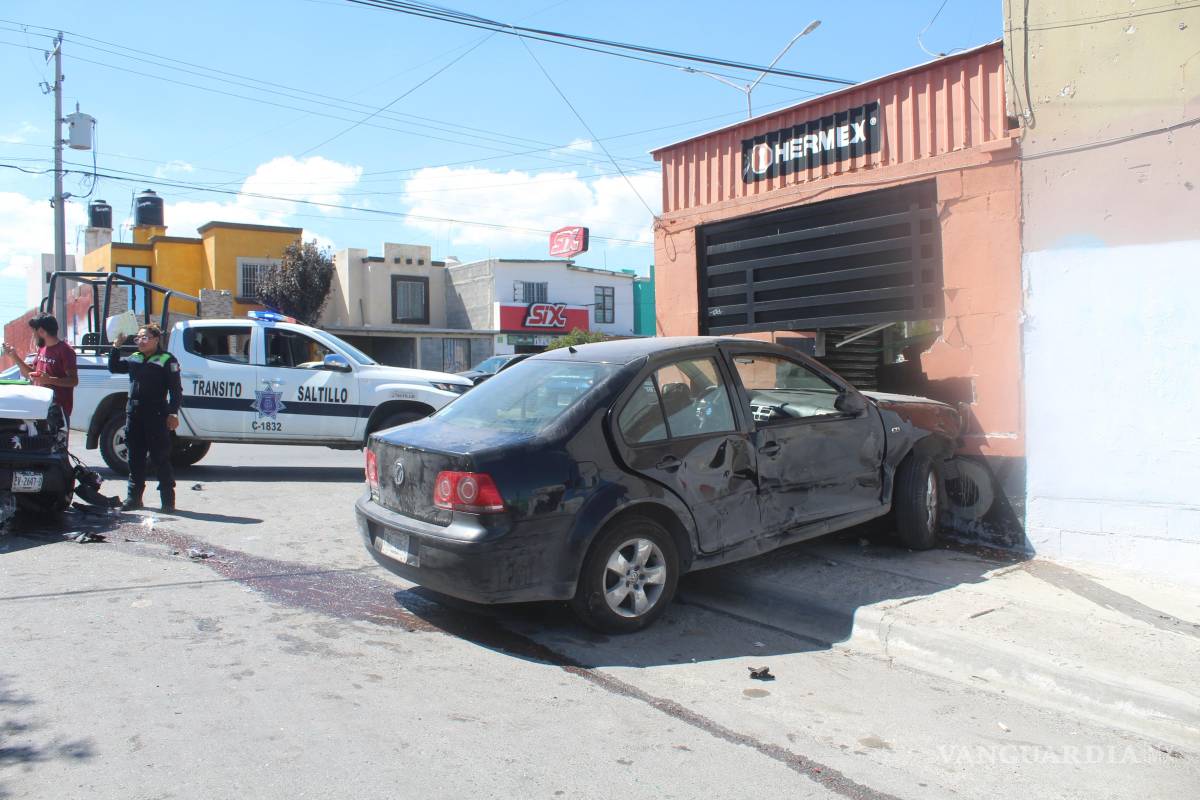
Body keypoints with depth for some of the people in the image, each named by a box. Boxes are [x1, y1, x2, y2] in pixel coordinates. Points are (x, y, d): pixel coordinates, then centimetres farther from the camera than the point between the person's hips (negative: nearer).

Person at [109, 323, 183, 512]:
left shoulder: (167, 360, -4)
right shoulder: (134, 359, 16)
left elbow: (176, 389, -7)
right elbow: (113, 367, 21)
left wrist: (173, 413, -15)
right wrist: (116, 347, 9)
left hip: (156, 417, -6)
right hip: (134, 415, 6)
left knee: (161, 458, -2)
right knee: (135, 459, 12)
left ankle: (168, 500, 4)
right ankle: (134, 497, 21)